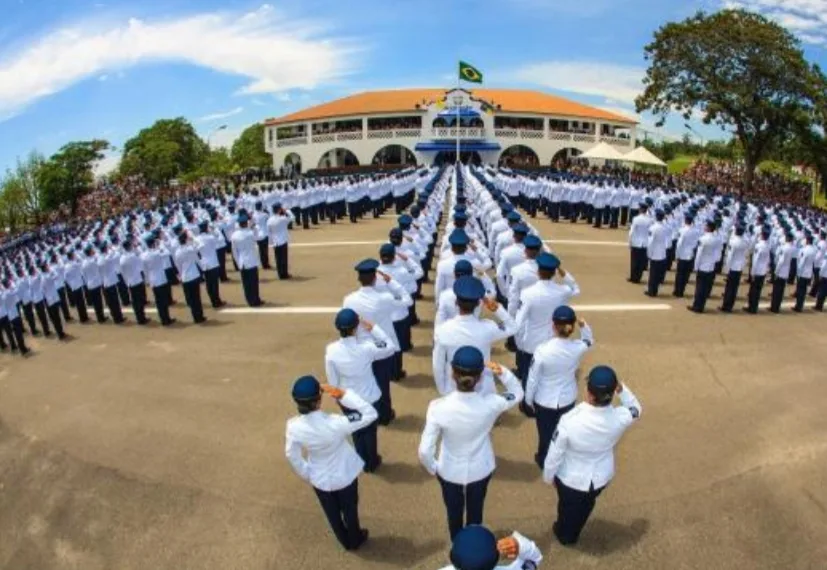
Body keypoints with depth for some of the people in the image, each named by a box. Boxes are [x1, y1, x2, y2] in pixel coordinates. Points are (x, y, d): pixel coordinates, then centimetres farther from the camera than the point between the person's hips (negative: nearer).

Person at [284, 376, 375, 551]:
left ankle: (345, 541, 56)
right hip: (345, 475, -2)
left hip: (319, 479, 3)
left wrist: (306, 474, 9)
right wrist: (343, 394, -35)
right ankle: (355, 540, 55)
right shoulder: (335, 424, -39)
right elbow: (371, 413, -30)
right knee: (350, 509, 28)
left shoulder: (293, 426, -27)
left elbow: (292, 455, -10)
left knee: (332, 513, 30)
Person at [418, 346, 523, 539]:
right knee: (475, 512, 29)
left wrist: (433, 468, -3)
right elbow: (518, 393, -7)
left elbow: (425, 451, -24)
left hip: (450, 472, -1)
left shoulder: (438, 407, -32)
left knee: (454, 513, 28)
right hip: (480, 470, 1)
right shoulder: (490, 404, -29)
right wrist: (502, 372, -25)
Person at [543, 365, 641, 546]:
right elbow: (636, 409, -3)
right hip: (601, 477, 3)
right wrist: (622, 390, -18)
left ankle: (564, 534, 59)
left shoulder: (570, 421, -39)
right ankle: (573, 535, 61)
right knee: (586, 507, 33)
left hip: (571, 478, -3)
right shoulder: (621, 417, -30)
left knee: (567, 507, 30)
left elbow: (554, 454, -22)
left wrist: (548, 476, -3)